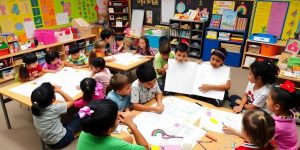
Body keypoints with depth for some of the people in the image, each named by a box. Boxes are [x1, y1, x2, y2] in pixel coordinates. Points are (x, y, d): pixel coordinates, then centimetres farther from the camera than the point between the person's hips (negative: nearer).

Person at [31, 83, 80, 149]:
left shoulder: (36, 108, -12)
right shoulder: (54, 108, -28)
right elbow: (71, 101, -10)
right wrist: (59, 90, -4)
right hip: (61, 140, -6)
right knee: (78, 117, 10)